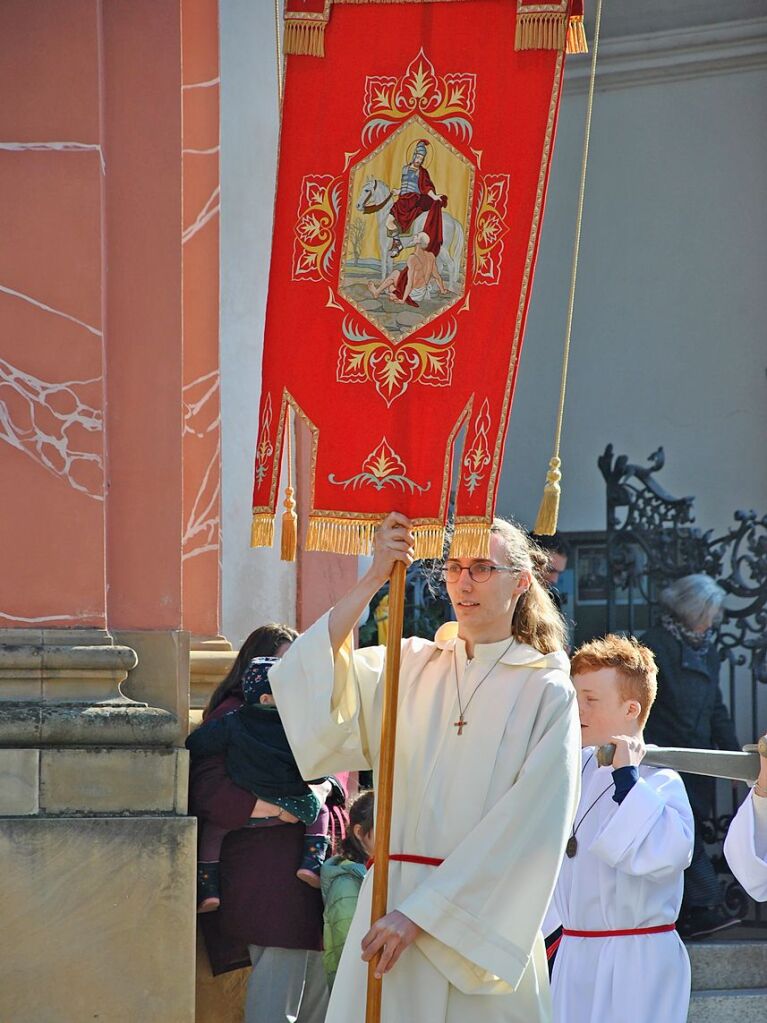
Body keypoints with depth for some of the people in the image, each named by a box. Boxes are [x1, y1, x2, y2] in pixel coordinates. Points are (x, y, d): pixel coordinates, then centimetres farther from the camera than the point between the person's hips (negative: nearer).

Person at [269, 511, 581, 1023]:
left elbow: (525, 825, -8)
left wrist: (422, 913, -14)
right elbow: (309, 674, -4)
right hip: (393, 905, 3)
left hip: (484, 916, -3)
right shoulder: (413, 665, 11)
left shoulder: (546, 692, -1)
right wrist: (375, 578, -13)